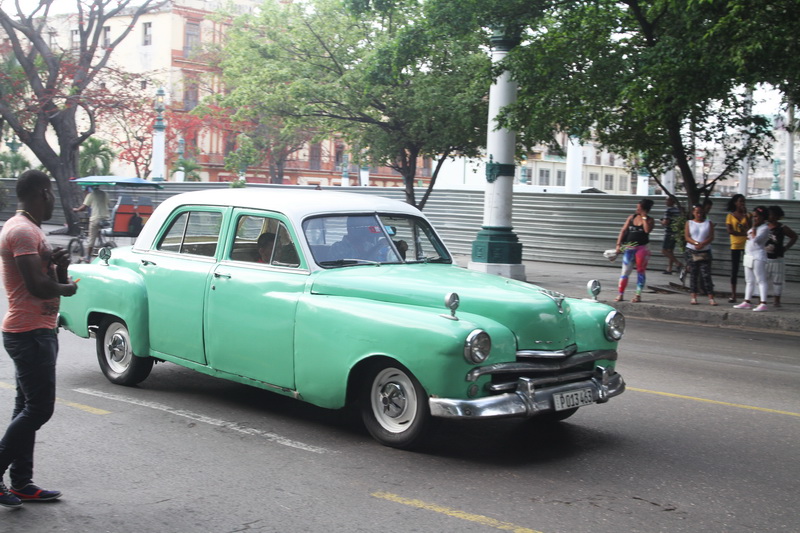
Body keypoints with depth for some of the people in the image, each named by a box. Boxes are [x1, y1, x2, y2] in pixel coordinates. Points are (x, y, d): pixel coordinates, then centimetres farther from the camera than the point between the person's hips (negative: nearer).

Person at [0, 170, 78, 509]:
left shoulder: (30, 230, 17)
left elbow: (51, 280, 18)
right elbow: (38, 286, -25)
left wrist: (59, 266, -2)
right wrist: (66, 287, -6)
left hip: (35, 332, 11)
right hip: (30, 333, -11)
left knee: (28, 408, 12)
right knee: (39, 409, -7)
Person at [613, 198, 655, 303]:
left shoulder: (650, 220, -1)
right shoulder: (632, 217, 7)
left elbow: (647, 230, -21)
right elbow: (623, 230, 6)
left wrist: (644, 217, -14)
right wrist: (618, 244, -3)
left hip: (642, 248, -2)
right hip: (629, 248, 2)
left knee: (640, 272, 4)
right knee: (625, 271, -1)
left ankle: (638, 295, 11)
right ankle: (620, 294, 3)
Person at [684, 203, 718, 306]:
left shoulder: (708, 223, 7)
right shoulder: (689, 223, 8)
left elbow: (711, 237, -2)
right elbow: (687, 237, -2)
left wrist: (703, 244, -19)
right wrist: (696, 243, -19)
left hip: (705, 251, -1)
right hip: (692, 251, 1)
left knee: (706, 274, -7)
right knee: (693, 274, 3)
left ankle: (711, 297, -8)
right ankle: (693, 296, 6)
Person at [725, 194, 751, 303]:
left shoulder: (747, 215, 7)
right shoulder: (730, 215, 6)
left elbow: (750, 228, -8)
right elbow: (730, 231, -6)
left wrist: (745, 214, -9)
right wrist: (744, 234, -13)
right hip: (735, 245, 0)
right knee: (734, 270, 1)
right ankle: (733, 295, 4)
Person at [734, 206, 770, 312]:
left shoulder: (764, 228, -12)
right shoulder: (754, 227, 17)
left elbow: (756, 239, -23)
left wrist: (754, 228, -12)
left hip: (758, 256, -10)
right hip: (749, 256, 10)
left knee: (761, 280, -10)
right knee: (749, 281, 13)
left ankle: (763, 303, -12)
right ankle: (746, 301, 19)